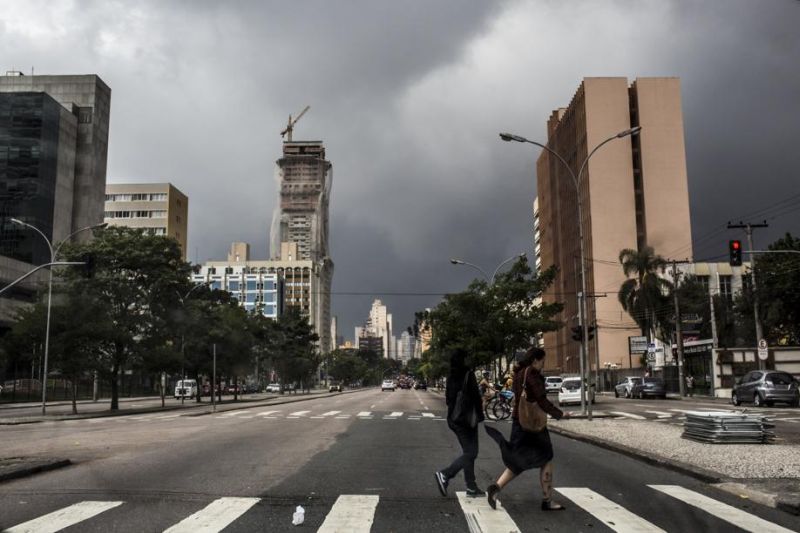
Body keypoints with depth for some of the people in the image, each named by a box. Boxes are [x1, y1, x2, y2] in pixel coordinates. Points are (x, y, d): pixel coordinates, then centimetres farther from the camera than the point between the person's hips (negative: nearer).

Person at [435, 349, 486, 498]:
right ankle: (445, 474, -12)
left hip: (453, 418, 8)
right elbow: (475, 396, -15)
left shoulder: (450, 376, 8)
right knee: (470, 452, -3)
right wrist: (480, 415, -7)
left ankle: (471, 486, 14)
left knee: (468, 451, 14)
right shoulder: (468, 374, -13)